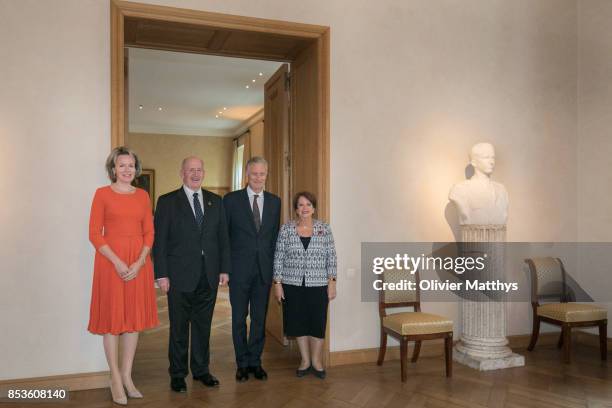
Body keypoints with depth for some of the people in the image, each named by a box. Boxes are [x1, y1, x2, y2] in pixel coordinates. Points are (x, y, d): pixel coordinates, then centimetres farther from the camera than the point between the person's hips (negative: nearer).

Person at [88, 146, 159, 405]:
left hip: (139, 262, 4)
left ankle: (127, 376, 21)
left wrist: (139, 262, -8)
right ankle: (115, 379, 14)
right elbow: (94, 233, -5)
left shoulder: (143, 195, 9)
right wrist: (117, 262, -15)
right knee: (112, 318, 3)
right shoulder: (102, 194, -1)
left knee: (134, 317, 8)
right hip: (110, 261, -4)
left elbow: (149, 232, 7)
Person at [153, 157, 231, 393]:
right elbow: (159, 240, -4)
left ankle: (201, 370, 27)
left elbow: (223, 237, 9)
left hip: (208, 276, 3)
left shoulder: (215, 201, 9)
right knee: (179, 328, 8)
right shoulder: (167, 202, -1)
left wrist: (224, 269, 4)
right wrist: (162, 274, -9)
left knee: (203, 326, 13)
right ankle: (178, 374, 22)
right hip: (180, 276, -3)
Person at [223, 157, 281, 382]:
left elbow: (275, 235, 9)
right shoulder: (231, 199, -2)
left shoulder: (274, 201, 7)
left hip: (264, 269, 3)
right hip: (239, 269, -2)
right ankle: (242, 363, 22)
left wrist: (274, 265, 4)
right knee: (239, 318, 8)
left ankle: (255, 361, 24)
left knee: (260, 318, 10)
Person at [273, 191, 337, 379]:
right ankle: (305, 360, 26)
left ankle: (316, 360, 25)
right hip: (293, 285, 1)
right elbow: (279, 258, 1)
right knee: (299, 322, 9)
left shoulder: (324, 229, 1)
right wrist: (277, 283, -3)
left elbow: (331, 258, 2)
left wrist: (332, 282, -2)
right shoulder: (286, 229, 0)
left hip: (318, 285, 0)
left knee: (317, 322, 5)